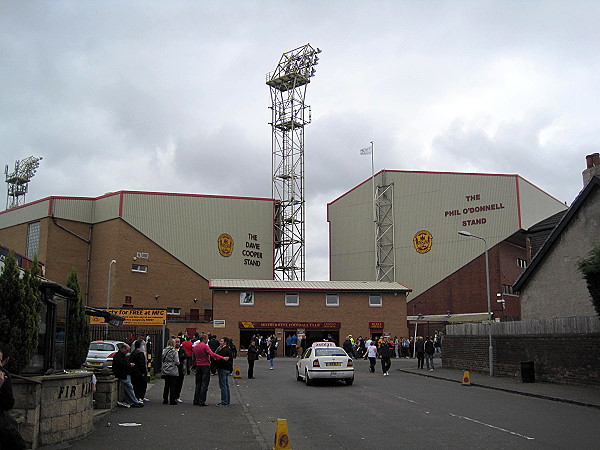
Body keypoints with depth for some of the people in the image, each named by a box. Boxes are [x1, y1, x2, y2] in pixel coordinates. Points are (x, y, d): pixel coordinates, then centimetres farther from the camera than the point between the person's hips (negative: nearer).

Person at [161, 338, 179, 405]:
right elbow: (176, 362, -12)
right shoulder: (175, 351, -12)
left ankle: (165, 400, 17)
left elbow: (162, 360, 6)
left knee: (166, 385, 13)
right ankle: (172, 400, 4)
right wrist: (178, 363, 8)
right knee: (172, 386, 2)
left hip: (165, 370, 5)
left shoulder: (164, 351, 2)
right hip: (173, 371, -5)